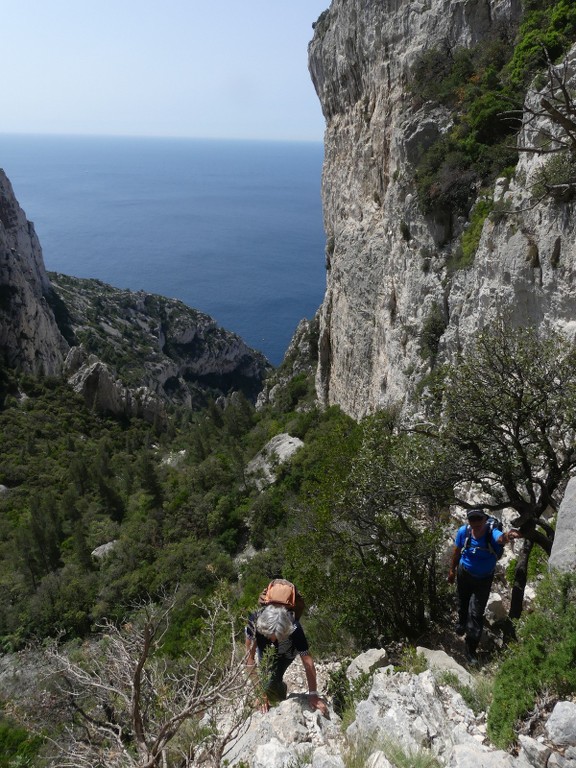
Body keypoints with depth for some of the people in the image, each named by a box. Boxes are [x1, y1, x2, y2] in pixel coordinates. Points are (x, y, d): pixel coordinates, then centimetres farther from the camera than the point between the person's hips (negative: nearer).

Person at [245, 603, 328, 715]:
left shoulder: (294, 628, -42)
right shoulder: (254, 621, -41)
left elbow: (307, 662, -34)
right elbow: (250, 657, -33)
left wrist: (313, 694, -32)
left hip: (285, 653, -2)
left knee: (270, 680, -19)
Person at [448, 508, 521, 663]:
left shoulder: (492, 533, -34)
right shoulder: (463, 531, -24)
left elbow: (501, 538, -61)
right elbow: (457, 551, -5)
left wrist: (507, 537, -85)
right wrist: (452, 570, 7)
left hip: (483, 579, -3)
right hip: (464, 573, 3)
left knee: (476, 613, -2)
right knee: (462, 603, 25)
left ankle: (471, 649, 18)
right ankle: (462, 623, 59)